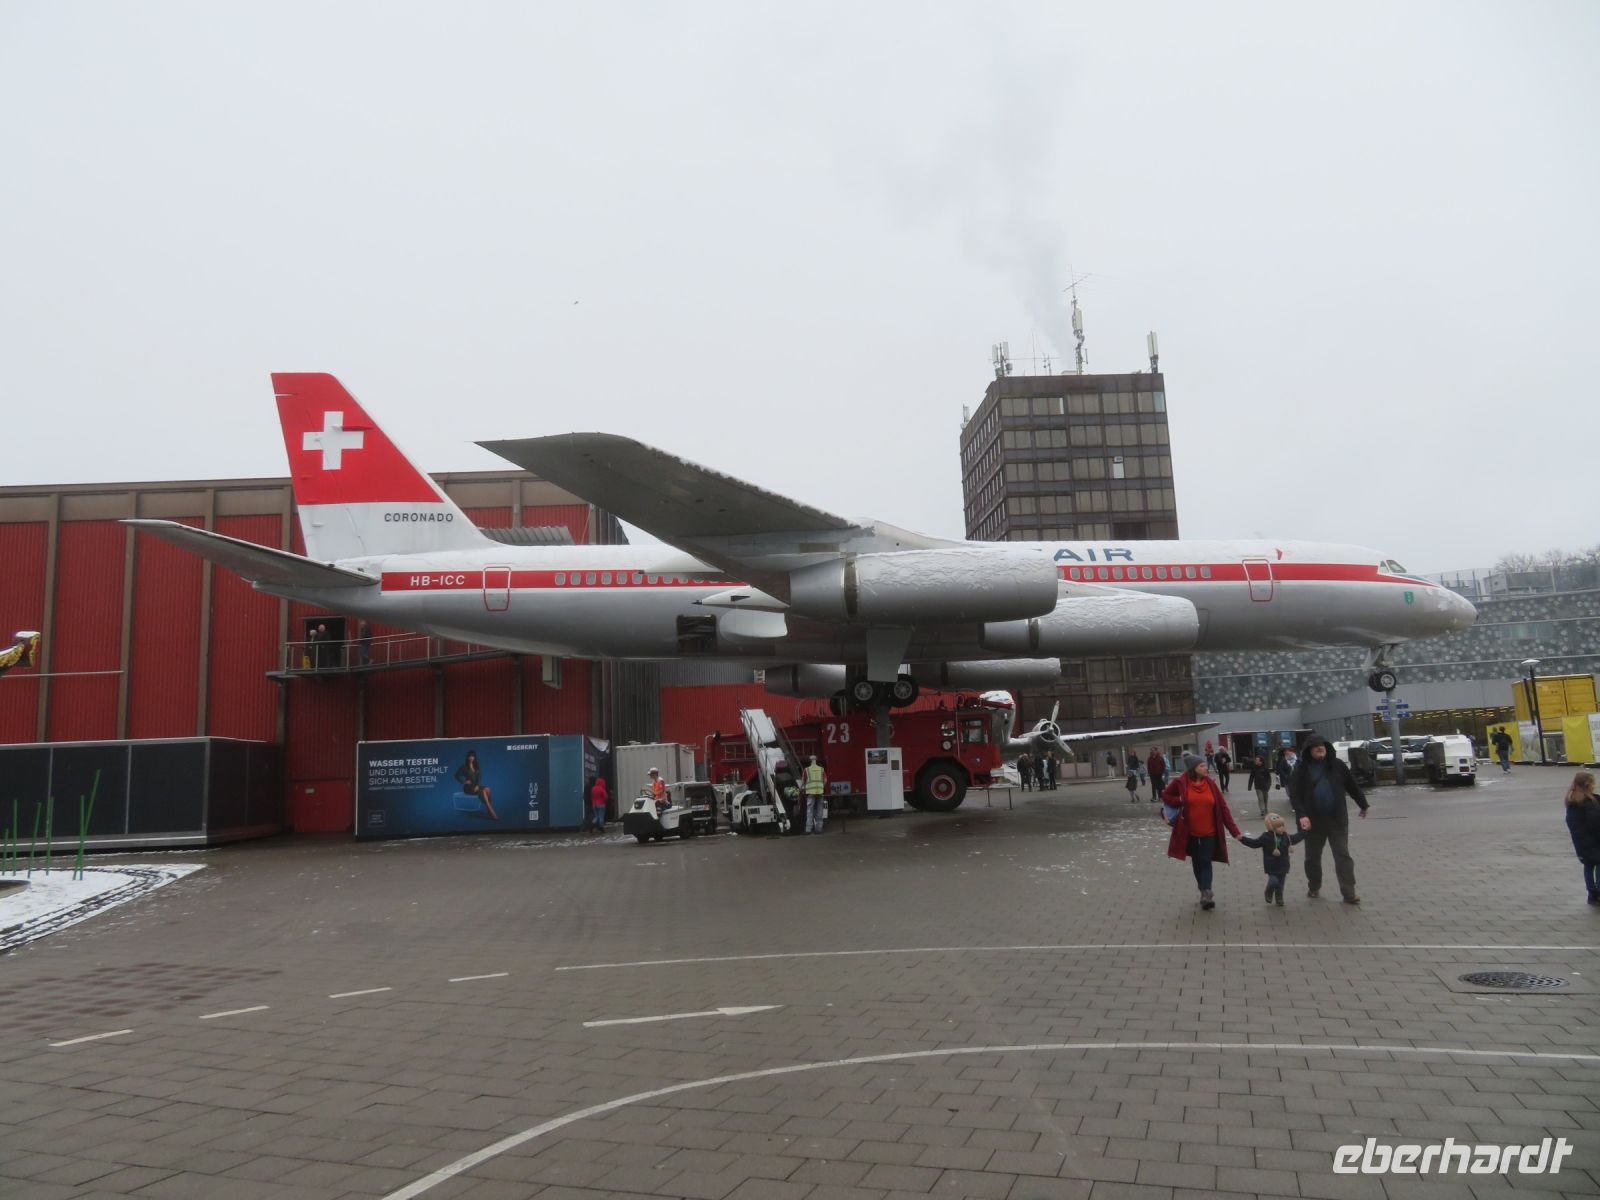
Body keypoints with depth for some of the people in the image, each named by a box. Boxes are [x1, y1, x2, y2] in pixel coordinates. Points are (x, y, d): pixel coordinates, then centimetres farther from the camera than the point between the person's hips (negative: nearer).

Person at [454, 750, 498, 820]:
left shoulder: (478, 767, 13)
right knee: (483, 791, -33)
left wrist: (477, 785, -16)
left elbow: (480, 778, 3)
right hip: (468, 787, -4)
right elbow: (457, 775, 7)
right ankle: (492, 813, -40)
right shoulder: (464, 766, 3)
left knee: (487, 789, -31)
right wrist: (464, 781, -5)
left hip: (476, 786, 4)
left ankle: (489, 810, -35)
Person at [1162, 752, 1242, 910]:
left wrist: (1234, 830, -6)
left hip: (1209, 833, 0)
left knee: (1206, 863, -5)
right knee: (1197, 862, 12)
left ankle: (1206, 894, -10)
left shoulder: (1210, 783, -4)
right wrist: (1180, 801, -15)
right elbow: (1165, 796, 5)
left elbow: (1222, 808, -3)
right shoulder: (1181, 783, -10)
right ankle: (1206, 892, 26)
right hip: (1190, 833, 0)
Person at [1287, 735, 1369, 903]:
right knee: (1312, 857, 13)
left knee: (1343, 856, -1)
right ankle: (1313, 887, 30)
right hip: (1313, 821, 0)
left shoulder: (1337, 765, 1)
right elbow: (1294, 794, -9)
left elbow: (1352, 786, 12)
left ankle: (1349, 893, 1)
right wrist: (1302, 815, -21)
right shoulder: (1302, 770, -3)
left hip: (1337, 820, 0)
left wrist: (1363, 805, 22)